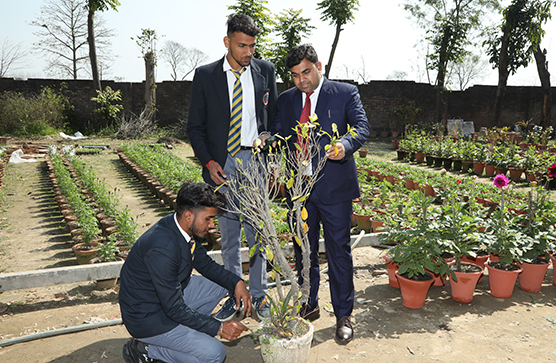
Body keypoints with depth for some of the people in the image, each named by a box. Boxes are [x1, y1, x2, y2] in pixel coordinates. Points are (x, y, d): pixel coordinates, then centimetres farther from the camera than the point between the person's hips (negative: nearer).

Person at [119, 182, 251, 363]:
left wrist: (237, 282, -5)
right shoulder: (162, 249, -34)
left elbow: (205, 264, 9)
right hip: (147, 318, -9)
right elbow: (174, 308, -28)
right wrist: (218, 328, -21)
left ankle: (183, 329, 9)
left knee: (220, 283, 8)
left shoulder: (185, 228, -7)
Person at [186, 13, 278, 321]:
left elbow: (274, 116, 13)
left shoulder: (265, 71, 4)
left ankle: (258, 295, 23)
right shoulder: (205, 76, 1)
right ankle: (234, 296, 25)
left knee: (257, 233, 6)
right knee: (229, 236, 10)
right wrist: (208, 163, -8)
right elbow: (195, 127, 4)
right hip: (222, 165, 0)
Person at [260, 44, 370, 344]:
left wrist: (346, 144, -32)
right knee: (303, 251, 15)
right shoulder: (286, 100, 12)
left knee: (339, 252, 3)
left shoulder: (346, 93, 0)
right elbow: (280, 134, 11)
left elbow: (361, 126, -11)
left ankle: (343, 315, 20)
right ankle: (309, 306, 34)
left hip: (334, 187, -4)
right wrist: (267, 138, -13)